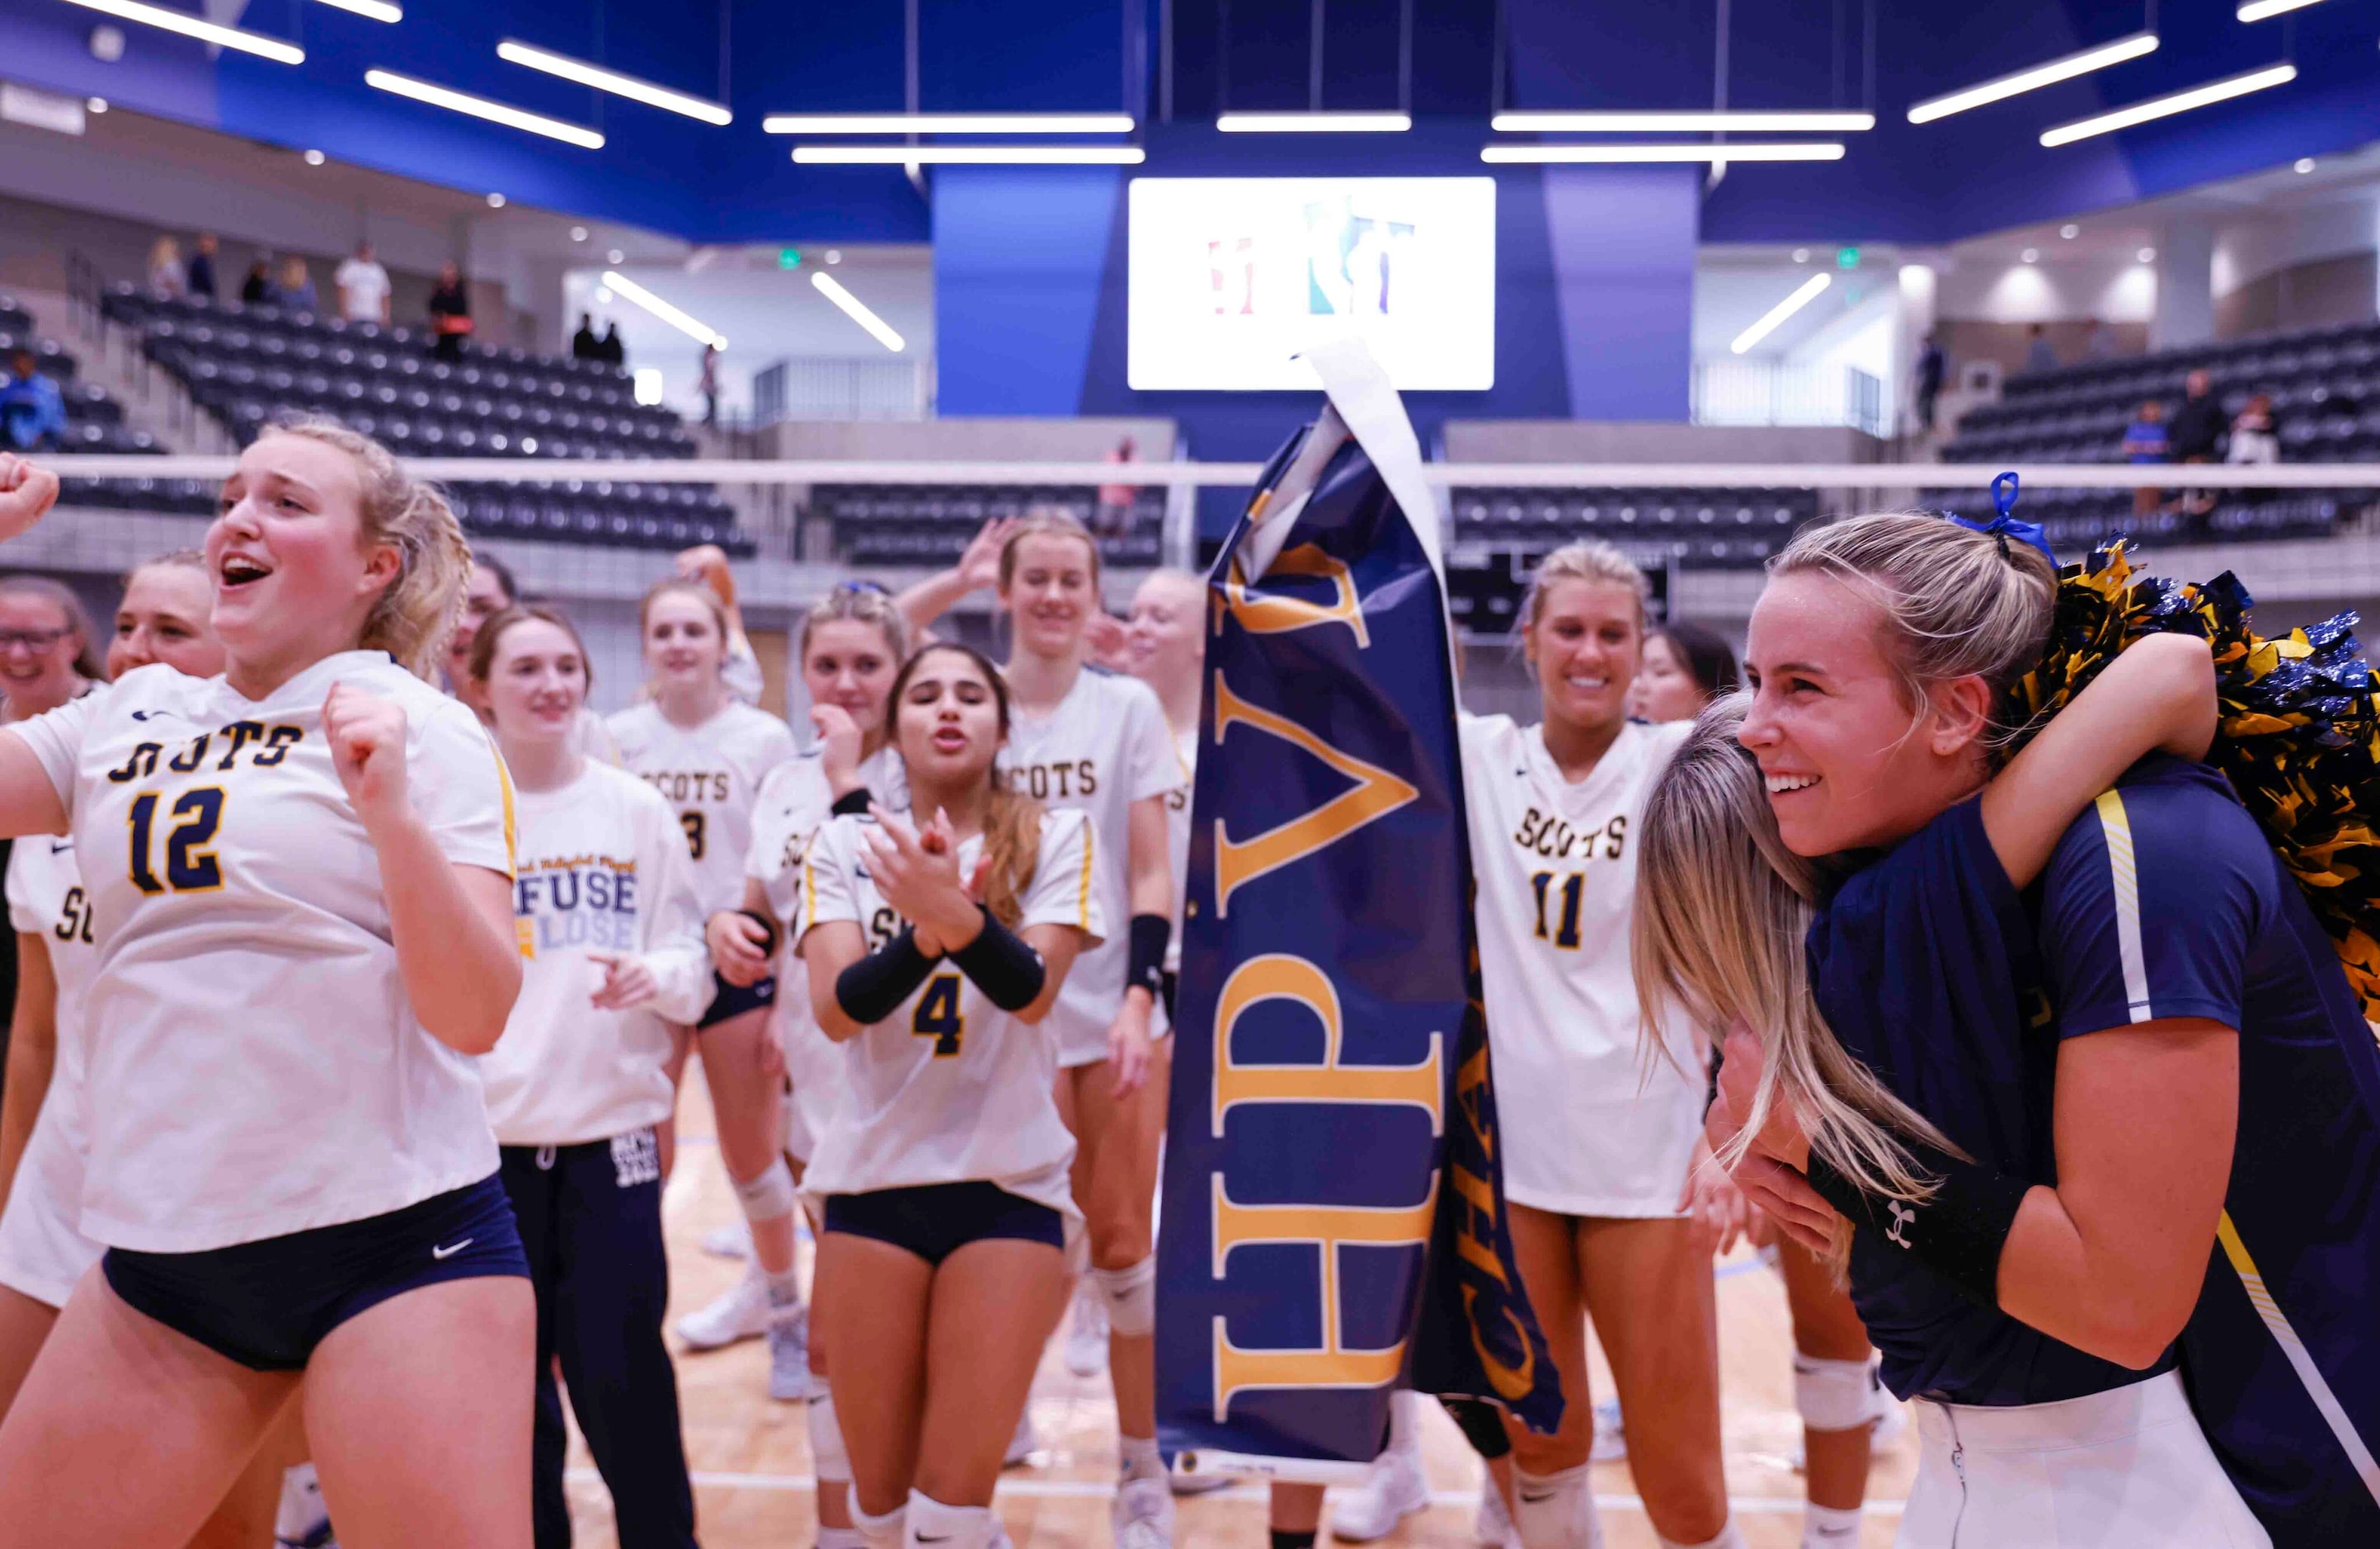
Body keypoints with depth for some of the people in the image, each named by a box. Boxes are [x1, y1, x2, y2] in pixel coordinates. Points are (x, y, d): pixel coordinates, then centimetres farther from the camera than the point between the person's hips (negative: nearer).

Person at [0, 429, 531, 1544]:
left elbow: (478, 1016, -10)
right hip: (159, 1245, 5)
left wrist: (391, 814, -26)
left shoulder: (421, 727, -4)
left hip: (395, 1238, -5)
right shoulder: (126, 720, 12)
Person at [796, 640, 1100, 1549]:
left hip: (1010, 1183, -1)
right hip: (875, 1178, 2)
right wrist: (924, 932, -29)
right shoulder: (844, 845, 3)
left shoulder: (1055, 840, -1)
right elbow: (837, 1010, -10)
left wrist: (956, 914, -35)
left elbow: (1032, 991, -16)